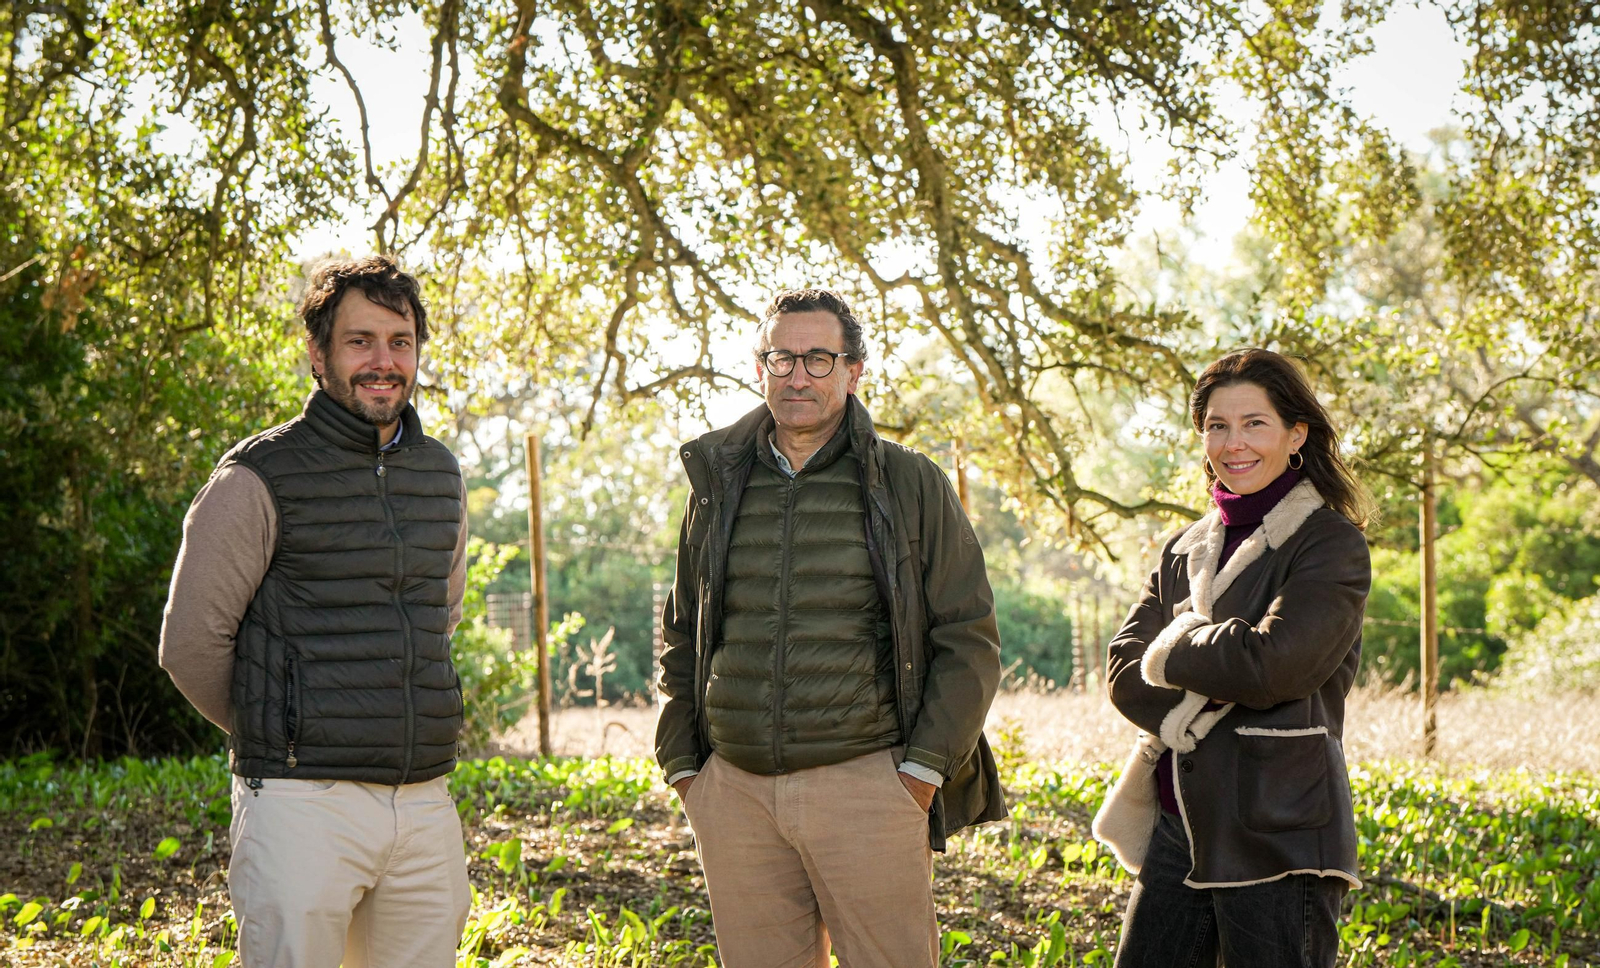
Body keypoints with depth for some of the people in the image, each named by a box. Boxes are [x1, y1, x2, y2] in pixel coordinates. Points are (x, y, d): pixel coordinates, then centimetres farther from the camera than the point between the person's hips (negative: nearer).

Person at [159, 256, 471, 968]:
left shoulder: (439, 475, 12)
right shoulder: (260, 478, -6)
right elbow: (190, 645, -3)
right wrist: (271, 737, 9)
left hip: (426, 804, 6)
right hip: (304, 804, -5)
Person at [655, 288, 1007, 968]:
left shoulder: (909, 485, 3)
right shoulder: (719, 489, 13)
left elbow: (968, 640, 2)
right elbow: (681, 640, 21)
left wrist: (923, 769, -6)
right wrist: (682, 762, 11)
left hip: (865, 782, -3)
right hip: (734, 793, 3)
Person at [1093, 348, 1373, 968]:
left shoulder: (1332, 545, -6)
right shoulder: (1186, 550, 15)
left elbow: (1271, 662, -19)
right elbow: (1124, 672, 5)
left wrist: (1174, 648, -3)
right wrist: (1198, 701, -13)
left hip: (1276, 830, -6)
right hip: (1176, 823, 6)